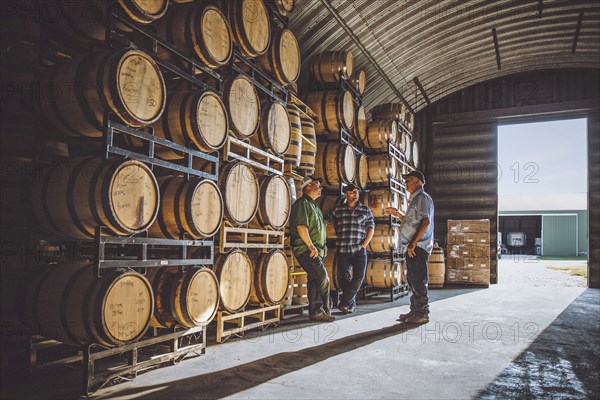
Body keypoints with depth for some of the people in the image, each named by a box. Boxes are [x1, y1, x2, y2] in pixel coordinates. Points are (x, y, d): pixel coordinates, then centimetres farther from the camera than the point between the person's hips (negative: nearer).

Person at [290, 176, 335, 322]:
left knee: (314, 280, 10)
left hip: (315, 250, 10)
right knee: (323, 278, -11)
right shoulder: (302, 203, -9)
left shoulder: (313, 205, 22)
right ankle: (322, 310, -1)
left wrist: (321, 247, 21)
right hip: (306, 250, -10)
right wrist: (311, 246, -20)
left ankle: (315, 311, 16)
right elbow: (301, 227, -19)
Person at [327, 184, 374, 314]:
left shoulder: (365, 210, 8)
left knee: (359, 276, -10)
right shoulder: (338, 209, 7)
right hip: (343, 249, 0)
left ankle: (344, 303, 3)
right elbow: (327, 221, 11)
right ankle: (351, 304, 21)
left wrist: (364, 244, -3)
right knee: (344, 277, 4)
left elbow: (371, 228, 7)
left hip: (359, 250, 0)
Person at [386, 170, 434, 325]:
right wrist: (397, 214, 20)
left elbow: (426, 221, -22)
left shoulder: (422, 198, -10)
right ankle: (415, 311, 22)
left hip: (418, 247, -10)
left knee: (418, 280, -7)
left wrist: (414, 242, -26)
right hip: (412, 247, 10)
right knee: (412, 280, 14)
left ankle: (422, 314, 0)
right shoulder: (415, 199, 22)